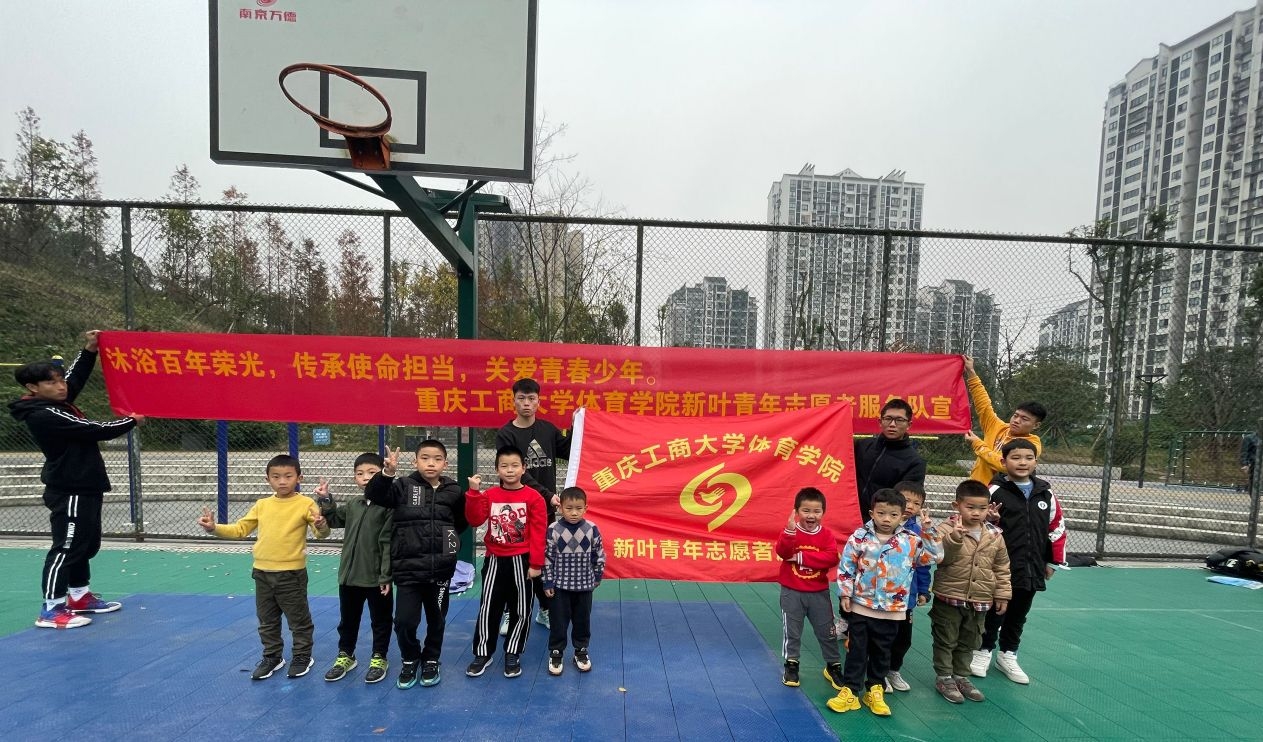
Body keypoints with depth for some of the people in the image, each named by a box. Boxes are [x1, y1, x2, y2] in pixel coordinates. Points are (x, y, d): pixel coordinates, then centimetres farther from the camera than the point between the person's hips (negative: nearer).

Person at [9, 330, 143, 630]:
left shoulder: (56, 403, 7)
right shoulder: (45, 415, -19)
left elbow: (76, 378, 20)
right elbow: (95, 430, -20)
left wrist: (89, 351, 8)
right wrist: (131, 421, -6)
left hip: (83, 487, 10)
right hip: (70, 491, -10)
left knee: (87, 544, 17)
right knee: (67, 547, -5)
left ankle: (80, 597, 29)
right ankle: (51, 610, 3)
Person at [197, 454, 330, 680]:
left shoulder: (305, 504, -12)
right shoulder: (262, 505, 4)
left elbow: (321, 533, -19)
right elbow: (241, 529, 12)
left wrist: (321, 525, -42)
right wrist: (214, 528, -2)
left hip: (291, 574, -5)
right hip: (262, 573, 6)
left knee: (299, 619, 9)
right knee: (267, 621, 20)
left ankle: (302, 656, 26)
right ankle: (272, 657, 37)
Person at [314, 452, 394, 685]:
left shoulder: (389, 505, -15)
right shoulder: (352, 505, 4)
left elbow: (389, 543, -16)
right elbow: (333, 519, 20)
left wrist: (386, 576, -17)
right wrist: (324, 500, 4)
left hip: (377, 577, -6)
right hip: (349, 575, 6)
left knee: (380, 621, 12)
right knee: (347, 619, 21)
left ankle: (379, 658, 29)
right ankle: (345, 655, 39)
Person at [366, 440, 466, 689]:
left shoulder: (454, 491, -1)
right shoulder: (404, 485, -4)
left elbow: (463, 522, 12)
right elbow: (374, 495, -17)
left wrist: (446, 539, 0)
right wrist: (387, 473, -30)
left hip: (441, 569, 1)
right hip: (408, 568, -1)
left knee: (437, 620, 14)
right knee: (404, 621, 0)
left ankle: (431, 660, 39)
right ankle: (410, 660, 29)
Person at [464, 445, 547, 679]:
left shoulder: (533, 497, -9)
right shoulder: (490, 495, 0)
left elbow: (538, 533, -9)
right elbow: (475, 520, -10)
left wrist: (536, 563, -10)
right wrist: (474, 492, -19)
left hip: (521, 561, -2)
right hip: (494, 561, 2)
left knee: (520, 611, 9)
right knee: (487, 609, 8)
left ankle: (513, 654, 26)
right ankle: (483, 653, 25)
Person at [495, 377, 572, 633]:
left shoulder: (548, 429, 4)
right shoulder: (505, 434, -9)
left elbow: (569, 453, 8)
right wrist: (547, 494, -22)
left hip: (546, 507, 4)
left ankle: (546, 610, 26)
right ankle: (509, 613, 21)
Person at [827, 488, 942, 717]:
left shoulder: (910, 540, -4)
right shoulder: (860, 536, -9)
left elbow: (935, 555, -1)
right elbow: (846, 566, -5)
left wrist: (928, 529, -10)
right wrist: (845, 594, -7)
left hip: (892, 610, 2)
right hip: (861, 606, -2)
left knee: (882, 653, 16)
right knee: (857, 651, 6)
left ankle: (875, 691, 32)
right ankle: (849, 692, 16)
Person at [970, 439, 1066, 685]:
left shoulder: (1045, 493, 5)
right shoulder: (995, 491, -11)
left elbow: (1057, 527, 13)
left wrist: (1054, 561, 13)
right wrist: (989, 521, -31)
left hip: (1031, 569, 5)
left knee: (1019, 614, 16)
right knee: (995, 611, 7)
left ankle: (1008, 655, 33)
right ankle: (983, 651, 26)